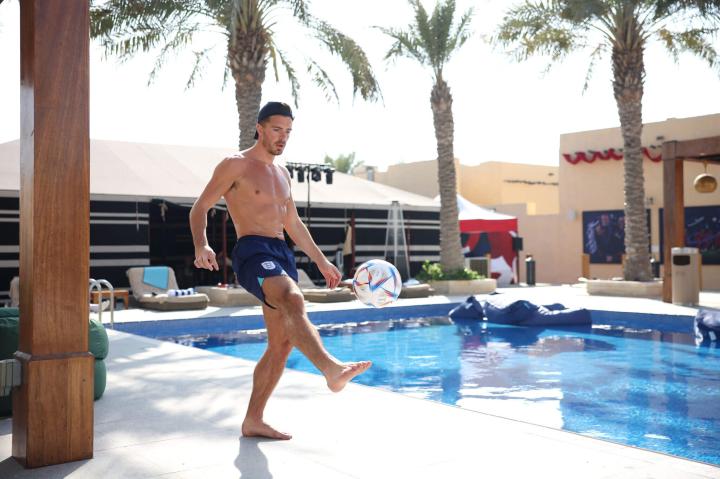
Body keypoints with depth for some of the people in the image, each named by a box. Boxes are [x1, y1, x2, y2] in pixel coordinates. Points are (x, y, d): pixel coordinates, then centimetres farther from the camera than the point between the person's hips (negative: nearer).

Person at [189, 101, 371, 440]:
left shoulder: (282, 173, 23)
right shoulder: (236, 165, 2)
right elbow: (200, 208, -2)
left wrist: (322, 262, 28)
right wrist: (201, 248, -21)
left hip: (282, 254, 8)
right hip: (252, 252, -8)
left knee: (282, 343, 5)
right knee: (294, 300, -36)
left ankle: (253, 421, 15)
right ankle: (331, 368, -59)